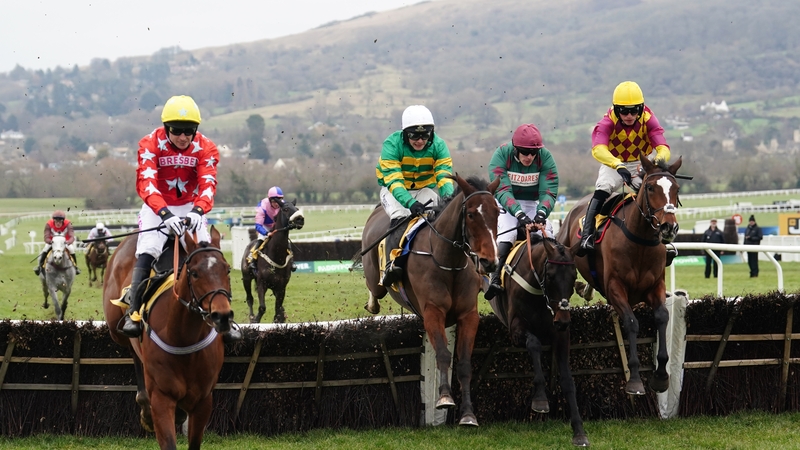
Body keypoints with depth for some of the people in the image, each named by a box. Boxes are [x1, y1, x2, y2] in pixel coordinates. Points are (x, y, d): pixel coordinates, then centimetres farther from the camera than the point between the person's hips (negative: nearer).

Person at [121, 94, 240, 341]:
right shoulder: (150, 145, -16)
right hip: (157, 209, -2)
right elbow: (145, 182, -28)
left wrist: (197, 211, -43)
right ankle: (133, 313, -20)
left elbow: (208, 184, -21)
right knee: (146, 254, -22)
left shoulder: (205, 148, -10)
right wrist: (165, 214, -44)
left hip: (190, 208, 2)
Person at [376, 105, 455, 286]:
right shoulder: (392, 144, -25)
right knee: (400, 217, -32)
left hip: (425, 189, 3)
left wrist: (450, 196, -44)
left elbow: (444, 176, -21)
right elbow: (393, 181, -33)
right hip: (394, 189, -3)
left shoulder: (438, 145, -15)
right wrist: (410, 203, -50)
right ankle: (391, 264, -40)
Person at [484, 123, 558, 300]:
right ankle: (495, 278, -33)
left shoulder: (545, 157, -14)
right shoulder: (501, 155, -21)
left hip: (534, 204, 3)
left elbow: (549, 191, -20)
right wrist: (519, 213, -45)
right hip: (506, 205, -3)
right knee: (506, 234, -29)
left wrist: (542, 212, -41)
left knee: (546, 233, -20)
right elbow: (502, 190, -30)